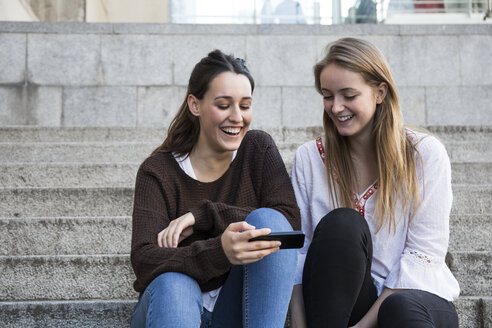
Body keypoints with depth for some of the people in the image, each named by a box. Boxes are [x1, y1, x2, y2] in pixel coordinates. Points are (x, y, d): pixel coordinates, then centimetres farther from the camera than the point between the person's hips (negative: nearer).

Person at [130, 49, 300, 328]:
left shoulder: (258, 149, 3)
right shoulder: (158, 171, -5)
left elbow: (289, 221, -11)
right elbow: (143, 259, -20)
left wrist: (203, 214, -19)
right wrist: (219, 251, -39)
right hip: (173, 305, -1)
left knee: (267, 219, -24)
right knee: (173, 284, -36)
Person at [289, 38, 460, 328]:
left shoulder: (425, 154, -2)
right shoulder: (309, 158, 6)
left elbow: (423, 255, -7)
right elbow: (297, 250, 0)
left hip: (414, 296, -2)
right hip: (340, 304, 3)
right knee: (340, 224, -28)